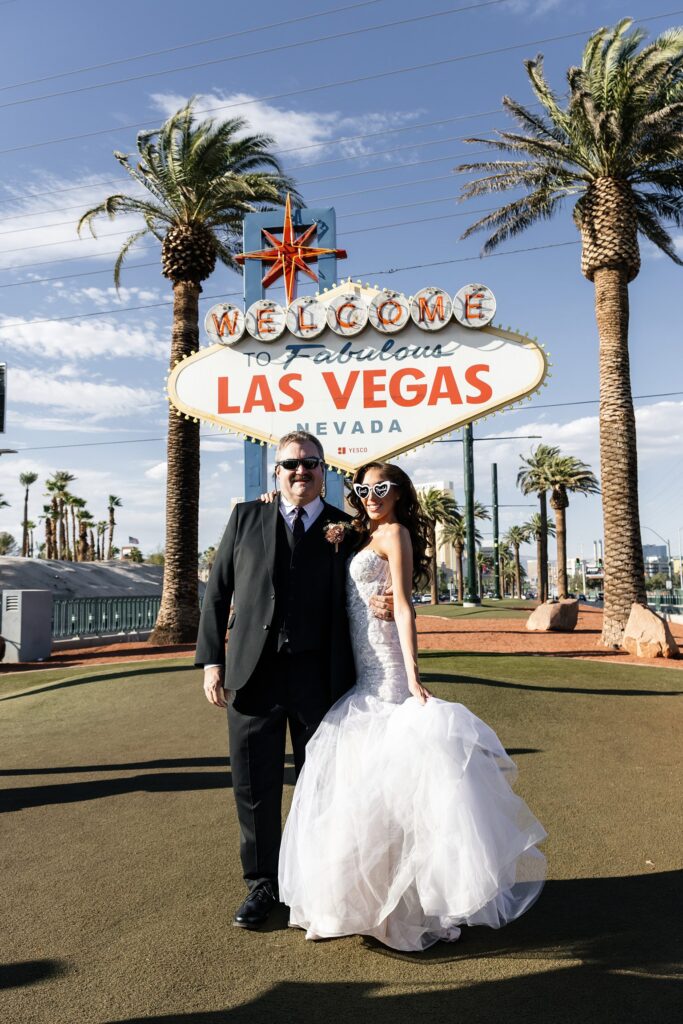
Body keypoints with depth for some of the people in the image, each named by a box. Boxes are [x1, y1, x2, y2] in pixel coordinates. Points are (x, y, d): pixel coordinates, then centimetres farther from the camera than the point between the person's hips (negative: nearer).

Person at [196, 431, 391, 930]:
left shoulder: (346, 529, 4)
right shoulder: (247, 518, 7)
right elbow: (218, 592, 7)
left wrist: (382, 607, -14)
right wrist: (211, 660, 1)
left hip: (319, 678, -1)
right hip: (252, 673, 1)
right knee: (254, 787, 11)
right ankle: (262, 884, 32)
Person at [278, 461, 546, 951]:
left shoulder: (394, 533, -6)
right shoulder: (368, 538, 18)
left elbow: (403, 606, -15)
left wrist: (412, 675, -21)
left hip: (387, 669, -9)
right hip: (366, 671, 9)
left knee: (383, 771, -4)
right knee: (362, 768, 13)